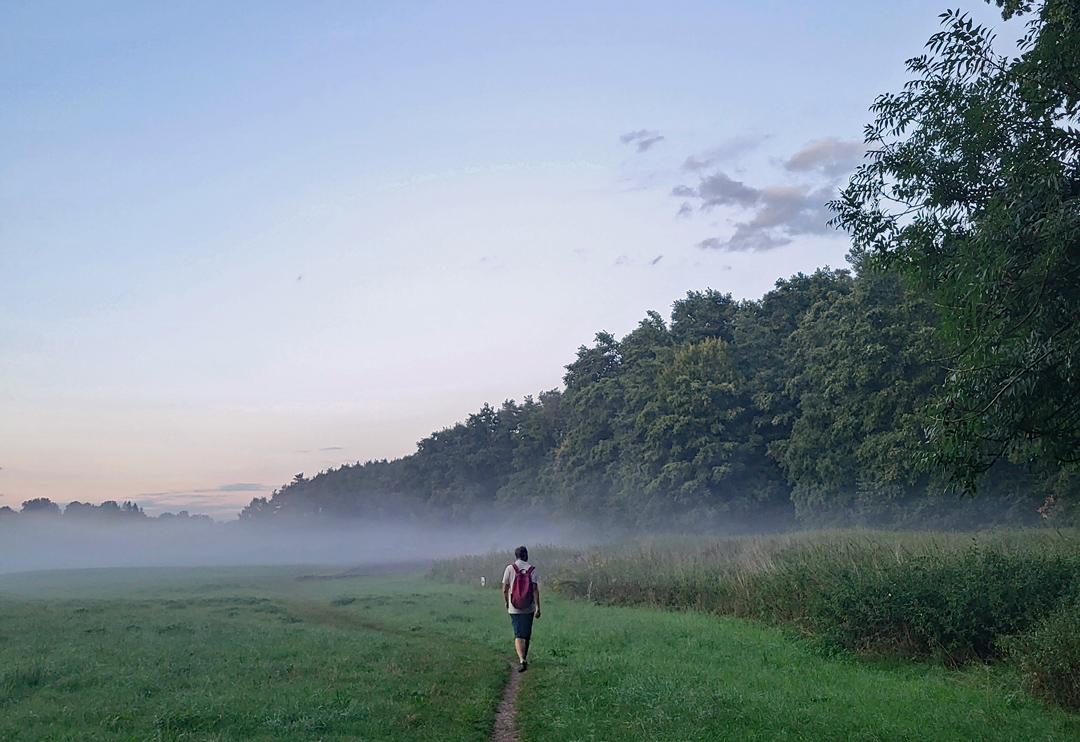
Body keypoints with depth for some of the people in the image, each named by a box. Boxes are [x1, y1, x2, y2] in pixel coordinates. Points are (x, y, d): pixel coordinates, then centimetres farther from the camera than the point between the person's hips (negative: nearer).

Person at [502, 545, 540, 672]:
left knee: (518, 635, -2)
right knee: (526, 634, 16)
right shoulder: (531, 569, -1)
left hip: (514, 608, -1)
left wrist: (506, 603, 16)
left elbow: (505, 589, 0)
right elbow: (535, 589, -9)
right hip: (528, 608, 1)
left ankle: (522, 660, -19)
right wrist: (538, 607, -8)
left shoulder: (510, 568, -1)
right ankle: (524, 658, 28)